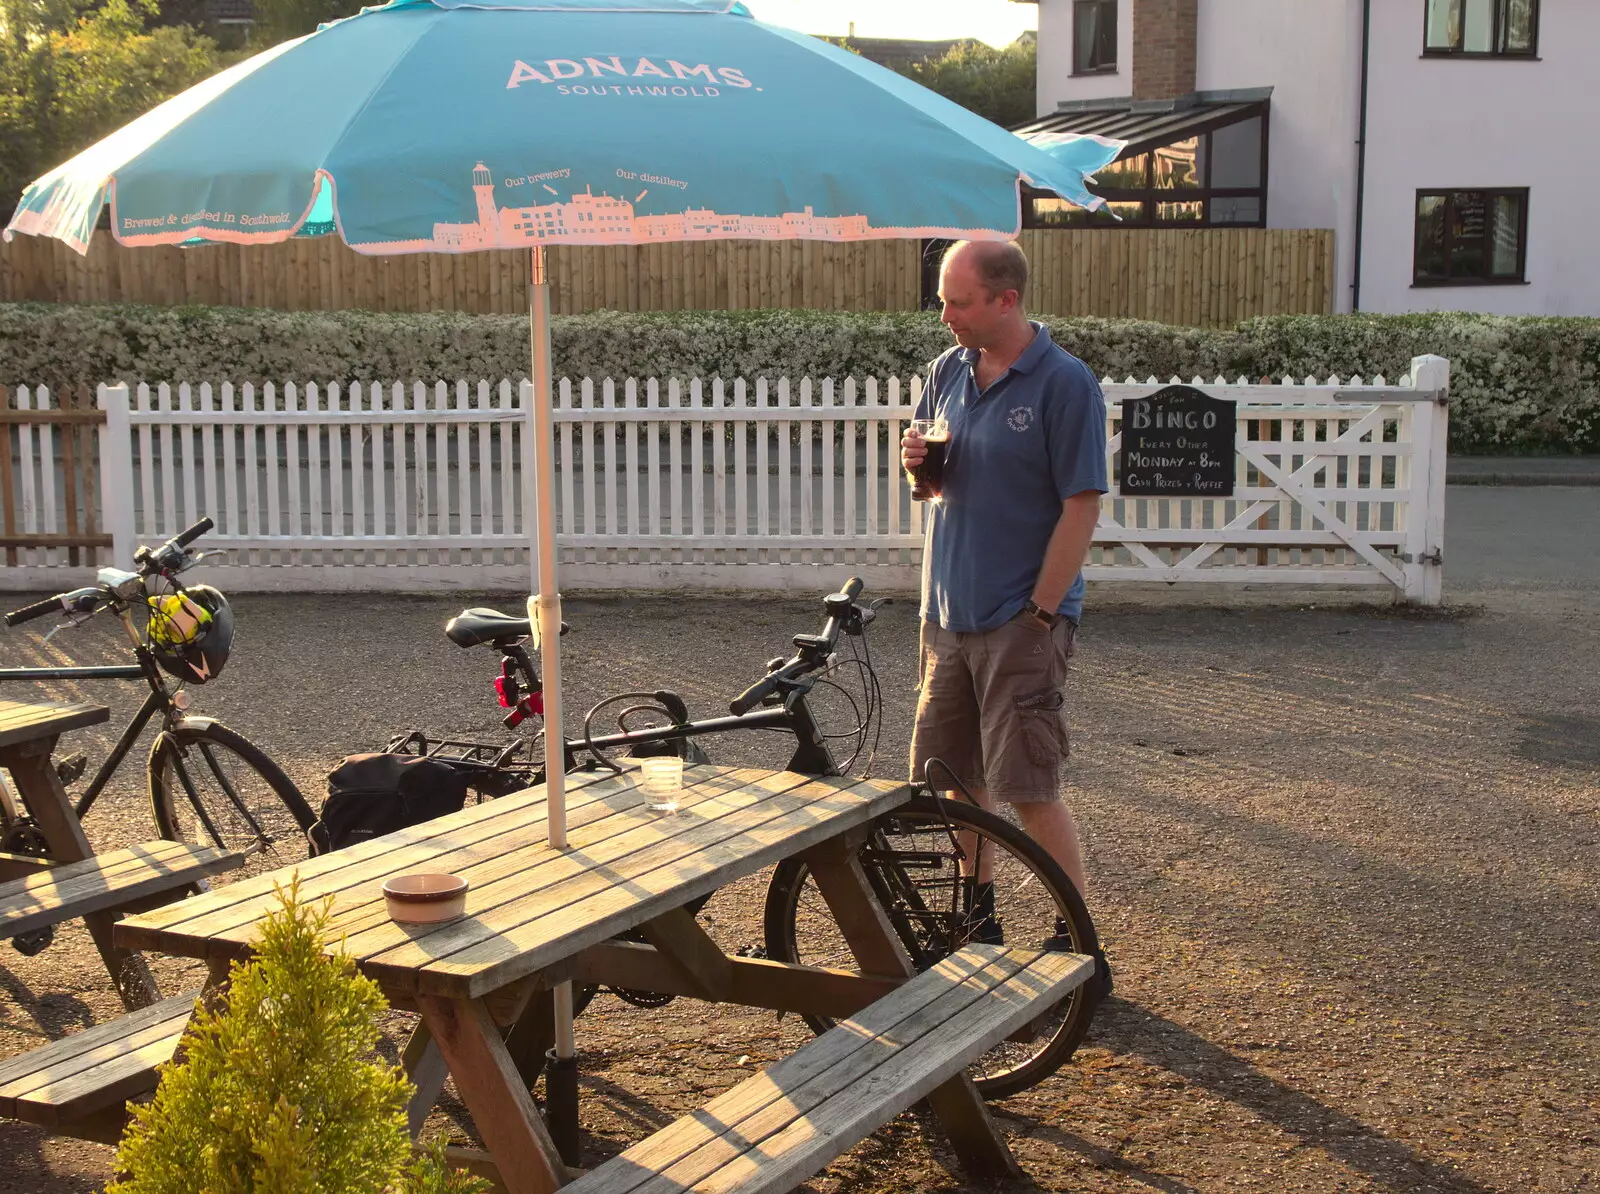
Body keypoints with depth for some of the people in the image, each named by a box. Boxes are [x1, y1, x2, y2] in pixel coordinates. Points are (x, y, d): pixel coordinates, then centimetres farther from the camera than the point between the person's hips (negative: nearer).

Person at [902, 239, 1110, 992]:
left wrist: (1040, 613, -16)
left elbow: (1081, 507, -14)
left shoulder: (1065, 384, -11)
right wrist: (917, 466, -6)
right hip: (947, 614, 7)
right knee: (958, 780, 13)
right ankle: (976, 920, 30)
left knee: (1030, 789, -7)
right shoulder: (948, 372, 8)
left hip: (1022, 622, -7)